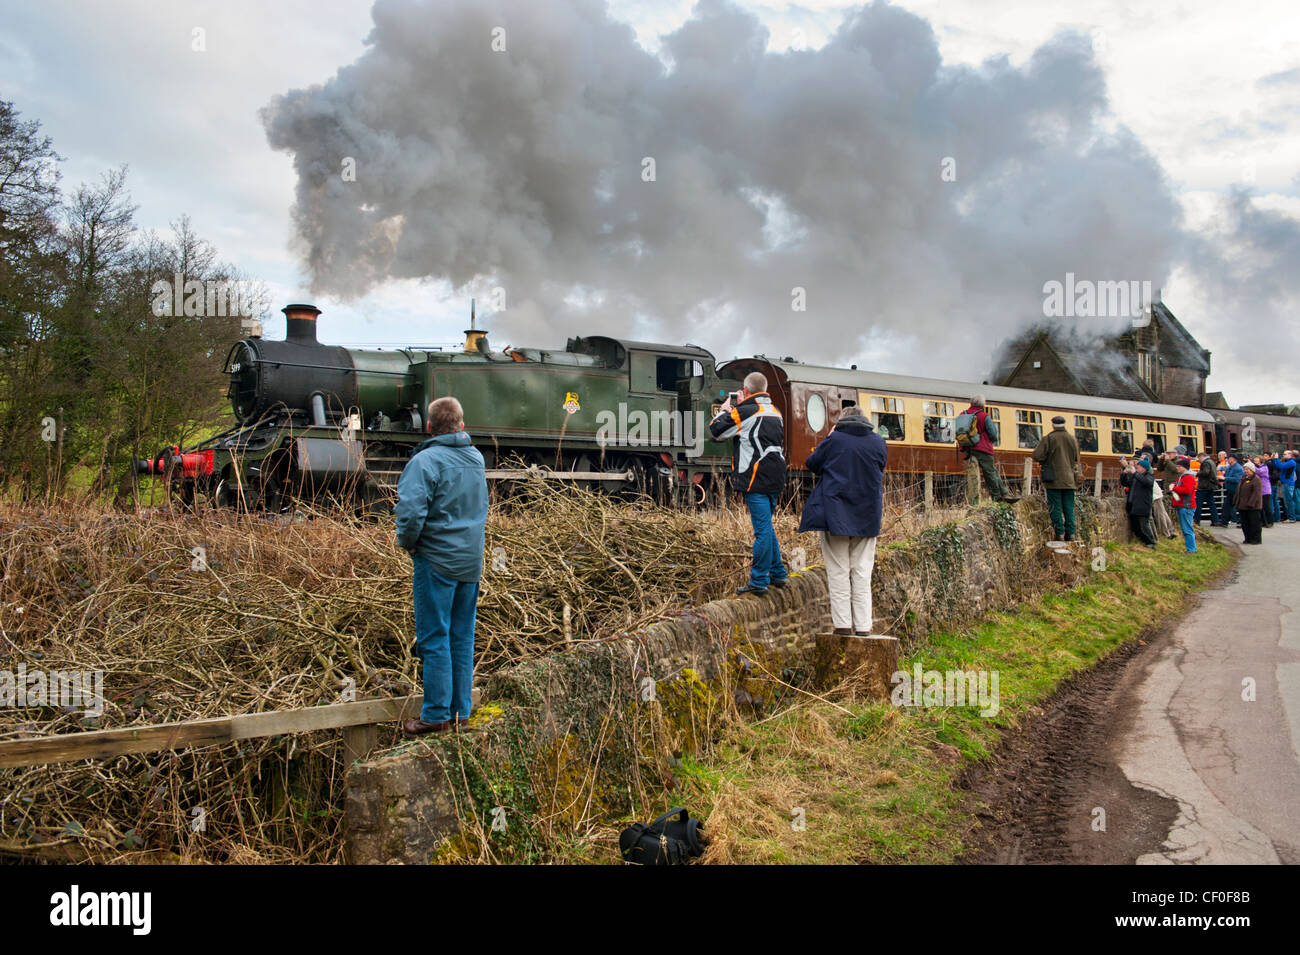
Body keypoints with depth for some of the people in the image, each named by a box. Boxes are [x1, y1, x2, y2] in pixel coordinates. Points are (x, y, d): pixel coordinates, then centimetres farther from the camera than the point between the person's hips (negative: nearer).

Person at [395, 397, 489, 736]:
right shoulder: (476, 459, 8)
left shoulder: (425, 461, -14)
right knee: (462, 639, 12)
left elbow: (410, 512, -23)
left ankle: (437, 715, 7)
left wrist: (408, 542, -7)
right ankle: (461, 711, 19)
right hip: (471, 562, 6)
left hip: (436, 561, -6)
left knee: (434, 639, 1)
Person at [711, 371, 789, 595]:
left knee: (762, 529, -7)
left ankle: (759, 581, -2)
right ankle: (777, 574, 25)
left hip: (756, 480, -8)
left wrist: (724, 411, 15)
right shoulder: (775, 413, 15)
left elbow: (717, 431, -2)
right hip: (775, 479, 8)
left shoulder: (745, 412, -9)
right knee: (766, 526, 19)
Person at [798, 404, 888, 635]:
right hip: (868, 517, 3)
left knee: (838, 570, 2)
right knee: (862, 571, 7)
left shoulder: (834, 440, -7)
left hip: (836, 514, -3)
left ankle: (842, 623, 1)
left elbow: (812, 464, 3)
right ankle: (863, 625, 7)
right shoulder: (879, 442, 4)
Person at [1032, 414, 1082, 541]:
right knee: (1069, 507, 8)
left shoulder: (1048, 438, -7)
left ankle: (1060, 534, -3)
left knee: (1055, 507, 0)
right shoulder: (1072, 438, 7)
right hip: (1069, 479, 4)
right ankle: (1070, 533, 6)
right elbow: (1076, 458, 14)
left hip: (1054, 479, -4)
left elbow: (1037, 455, -12)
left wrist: (1045, 461, 6)